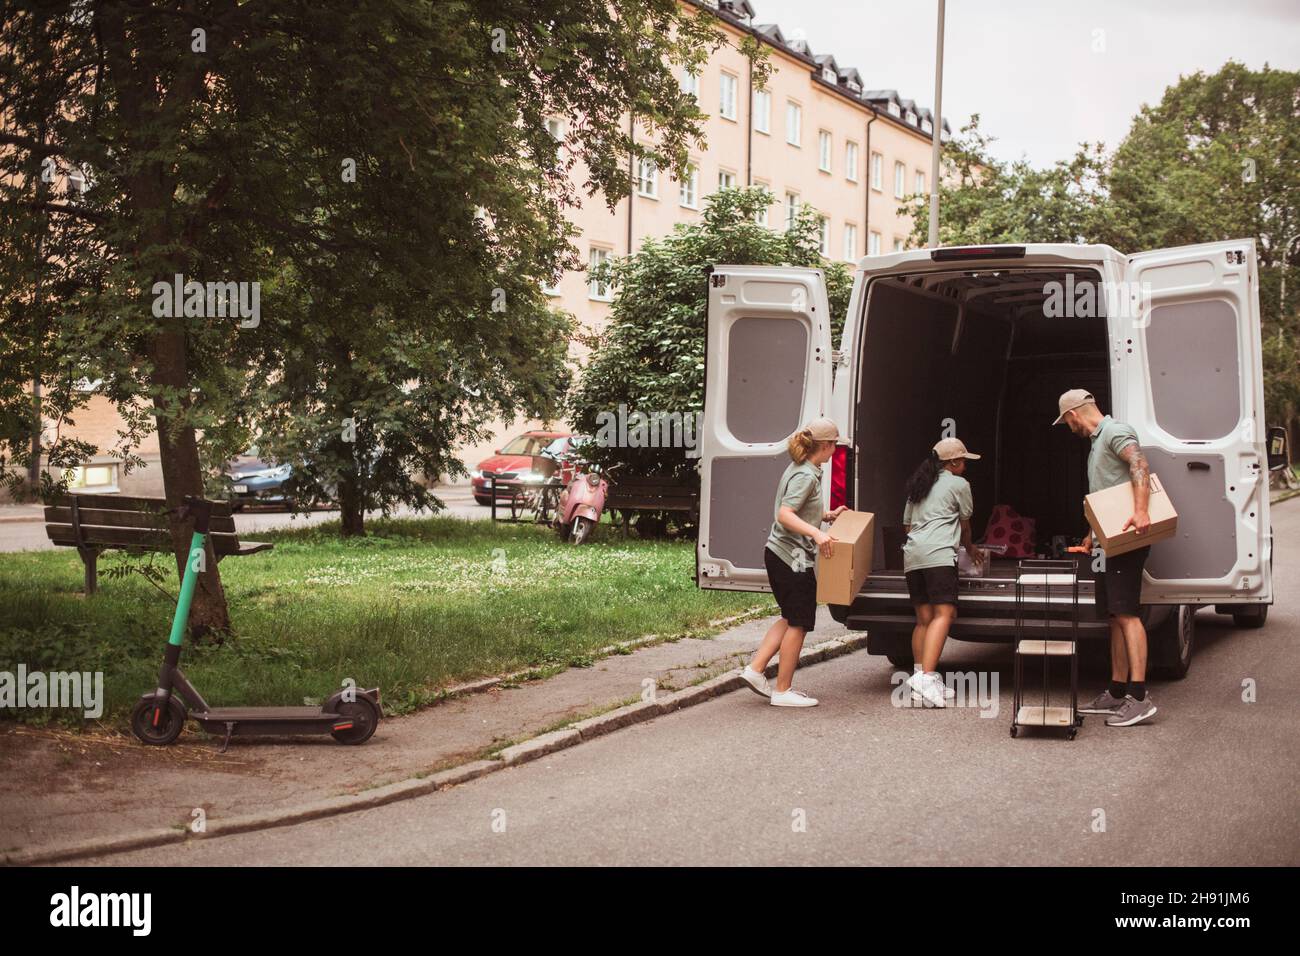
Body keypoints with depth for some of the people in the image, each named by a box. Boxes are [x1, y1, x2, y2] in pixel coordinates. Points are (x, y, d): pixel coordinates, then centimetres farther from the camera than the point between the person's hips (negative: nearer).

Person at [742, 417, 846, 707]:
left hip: (778, 554, 10)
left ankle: (755, 668, 13)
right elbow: (785, 515, -27)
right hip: (793, 557, -10)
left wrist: (826, 515, 22)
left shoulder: (798, 469, 13)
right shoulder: (806, 476, -17)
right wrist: (816, 533, -37)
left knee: (791, 619, 19)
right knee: (798, 623, 0)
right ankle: (783, 691, 6)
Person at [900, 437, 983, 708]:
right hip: (939, 553, -7)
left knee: (923, 619, 9)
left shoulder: (917, 485, 26)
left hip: (911, 553, 7)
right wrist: (969, 548, 38)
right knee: (943, 614, -14)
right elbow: (964, 525, 18)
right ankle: (926, 678, -28)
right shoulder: (959, 484, 7)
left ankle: (920, 676, 2)